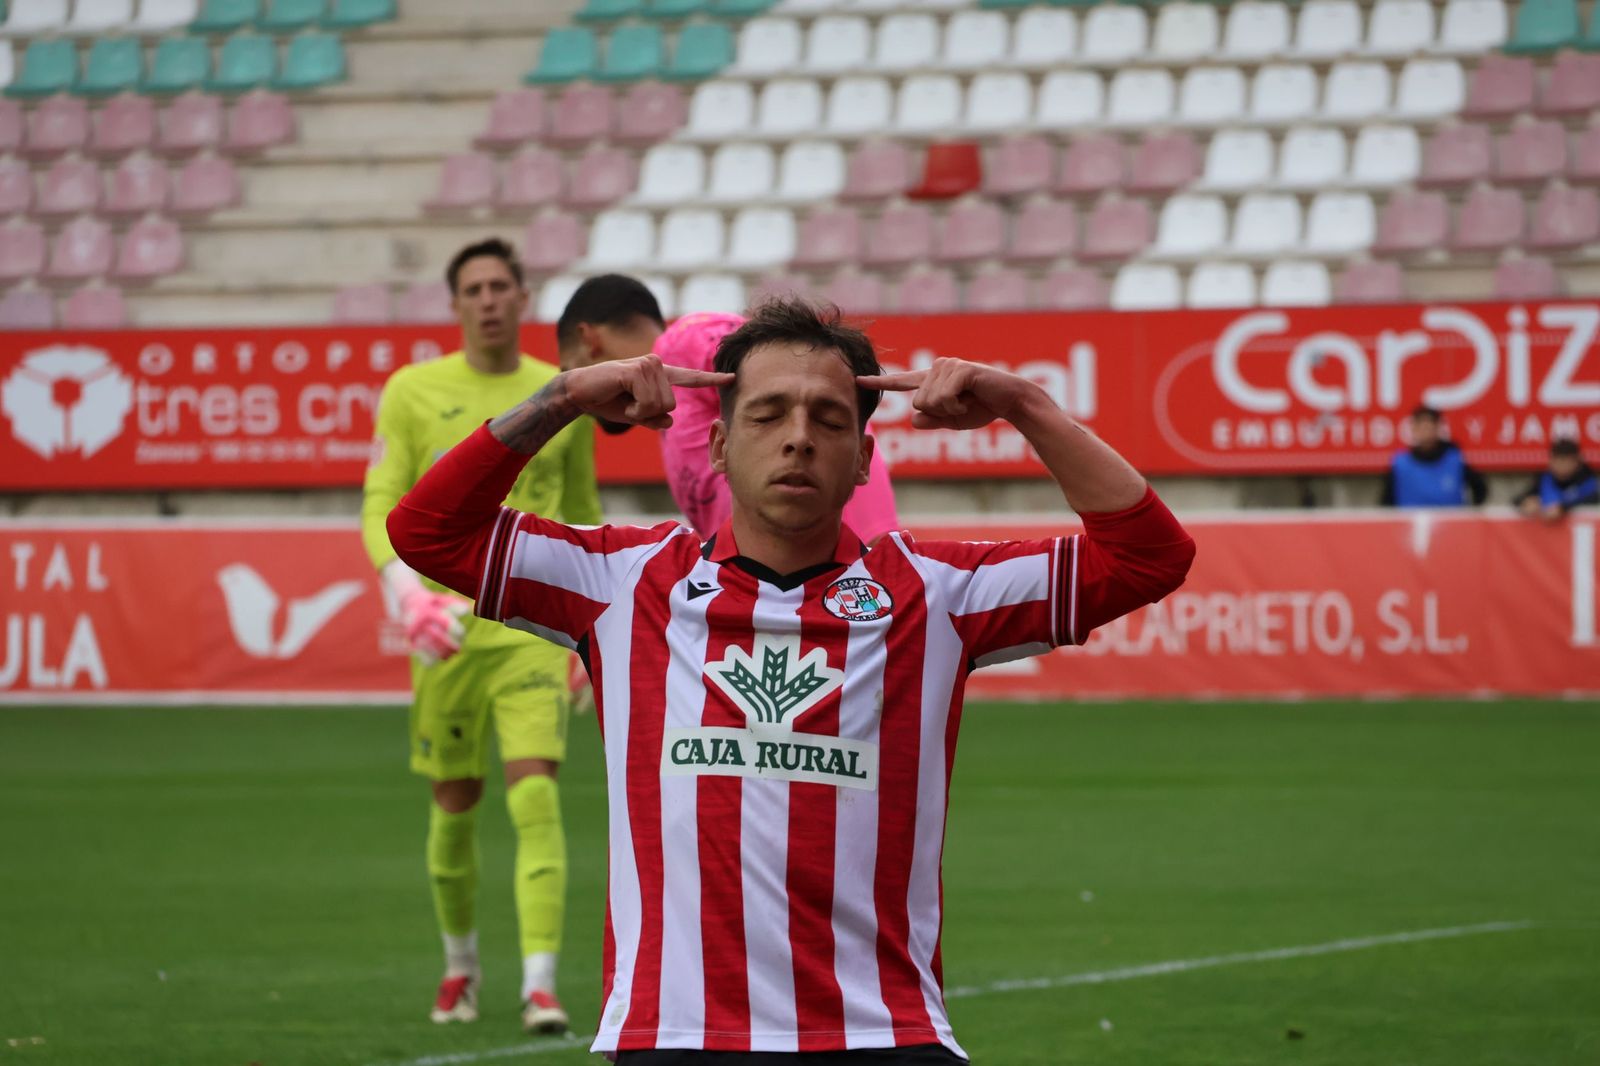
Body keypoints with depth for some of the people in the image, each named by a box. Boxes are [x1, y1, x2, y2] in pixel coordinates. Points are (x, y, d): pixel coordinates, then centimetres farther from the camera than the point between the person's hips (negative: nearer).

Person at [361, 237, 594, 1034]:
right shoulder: (413, 393, 1)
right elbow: (379, 508, -1)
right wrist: (407, 588, -19)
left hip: (533, 627, -1)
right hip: (447, 630, 1)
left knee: (535, 795, -15)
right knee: (455, 805, 10)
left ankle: (540, 984, -19)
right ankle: (461, 961, 33)